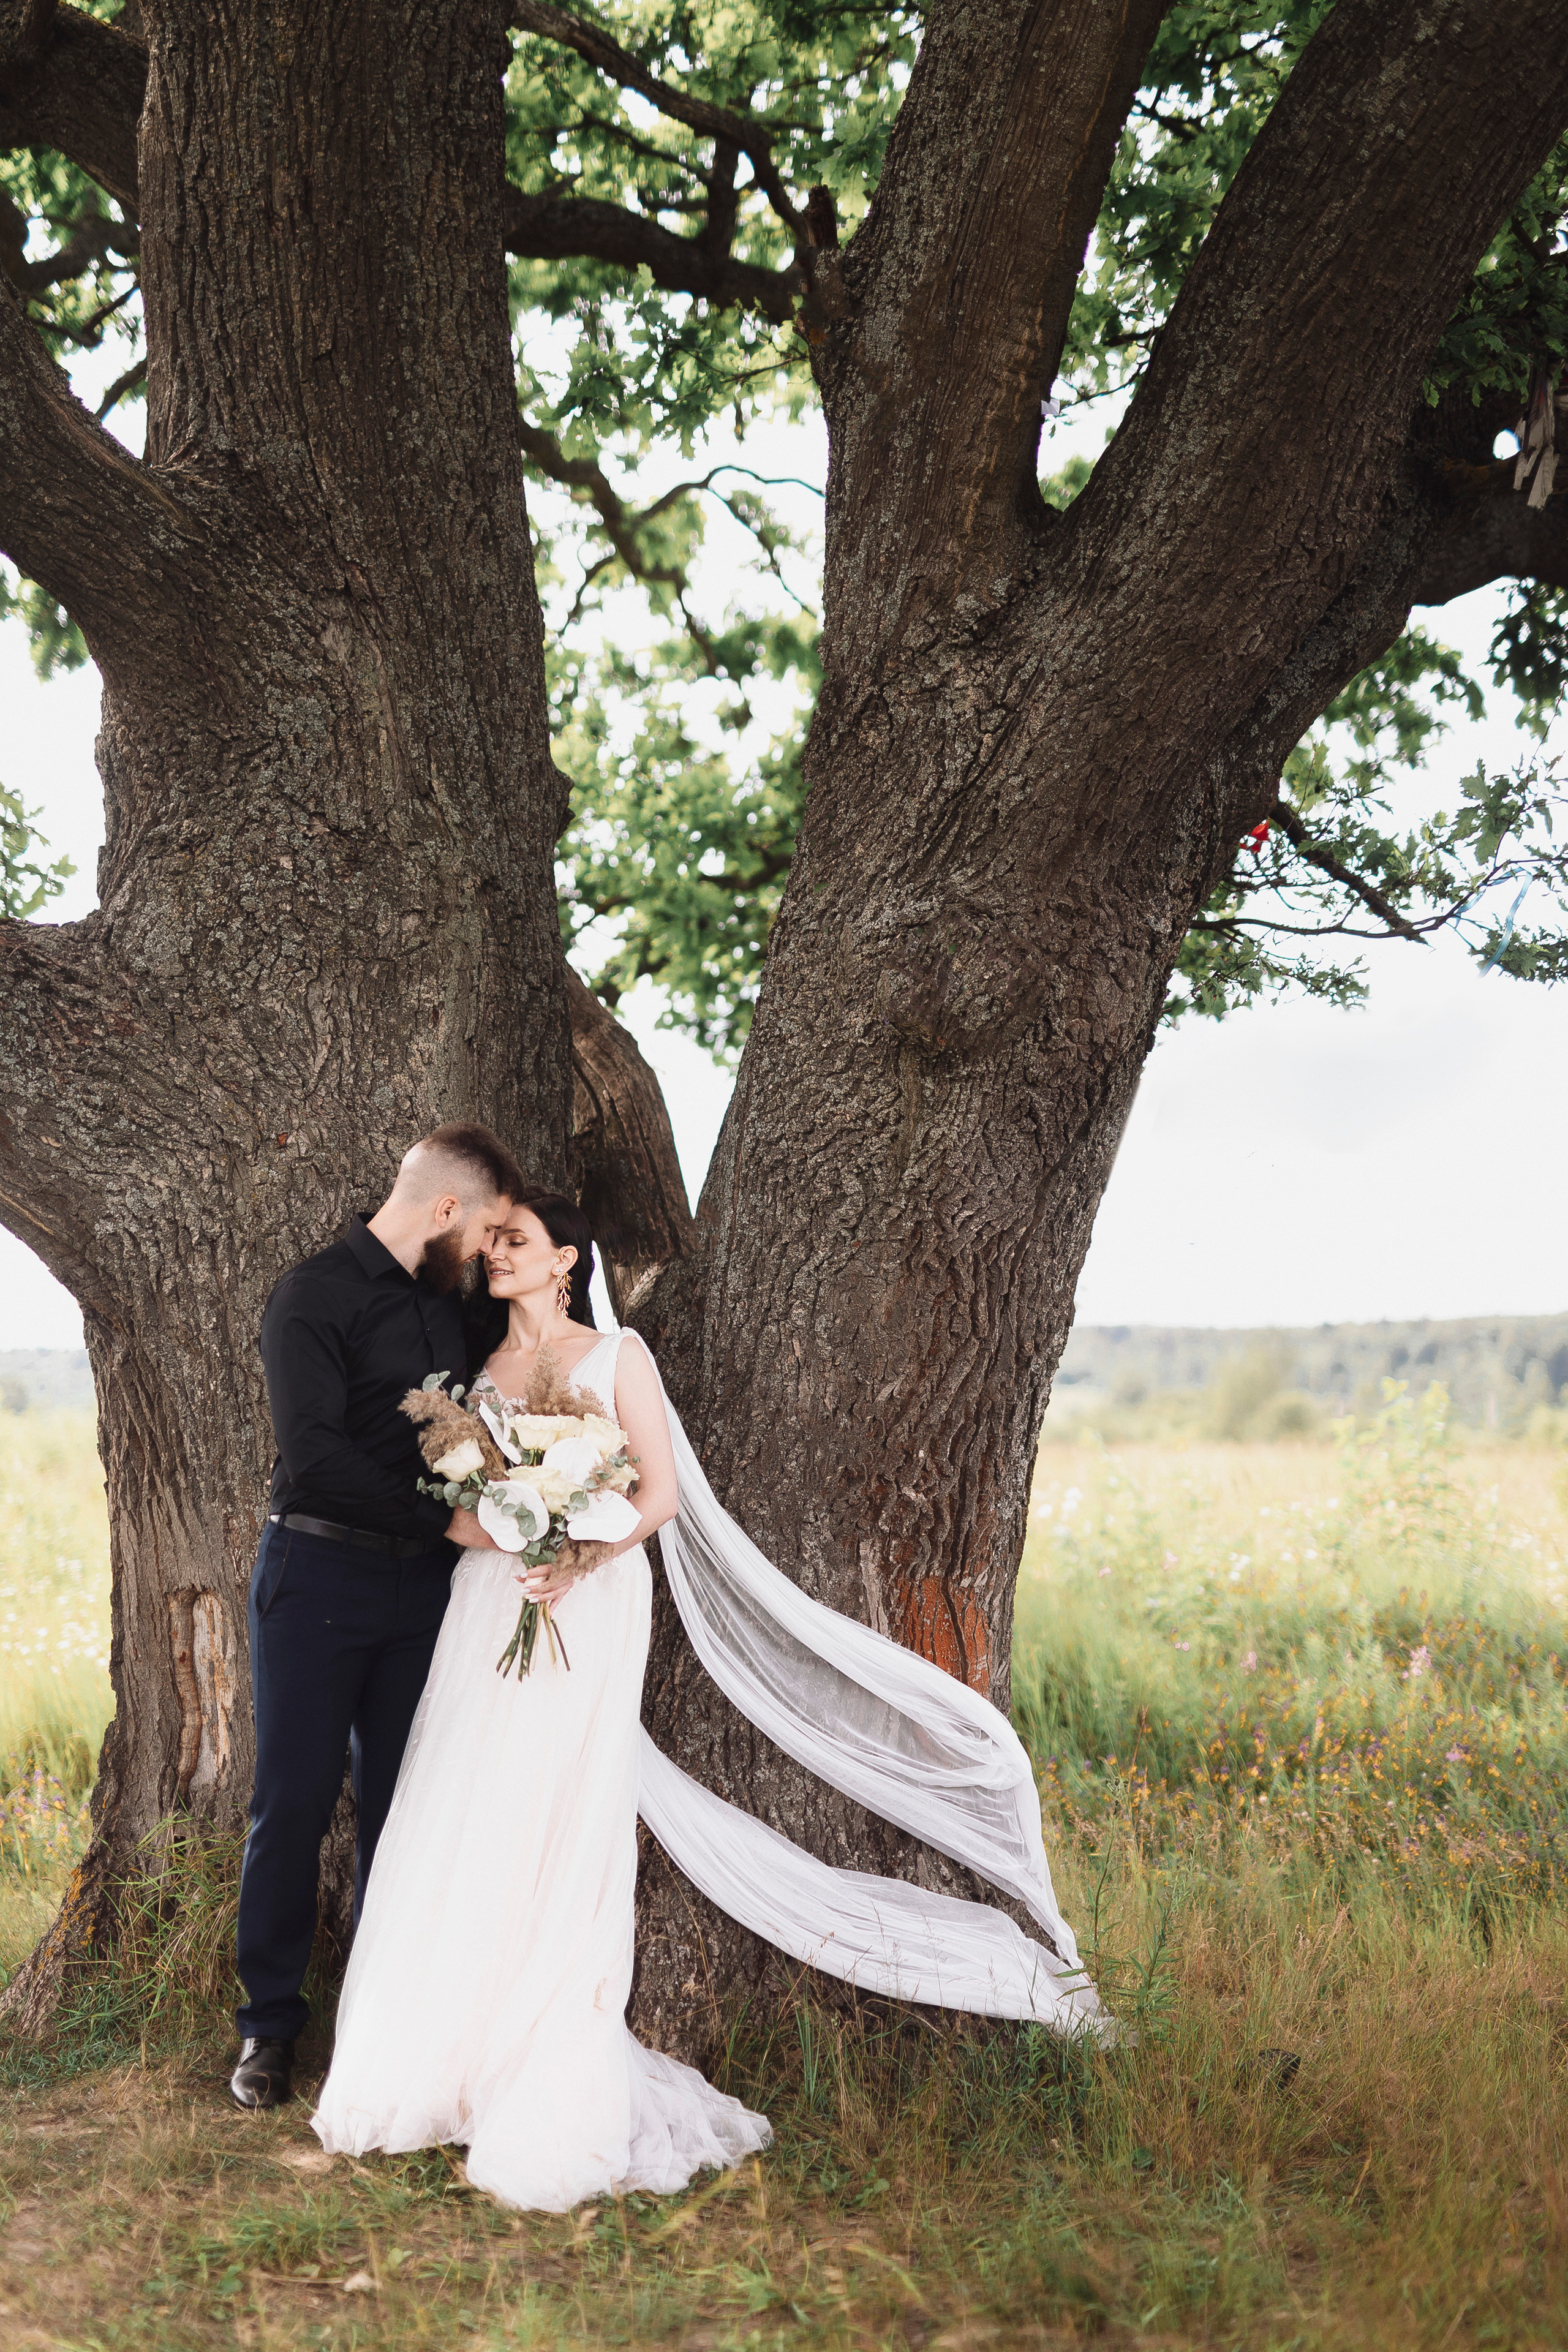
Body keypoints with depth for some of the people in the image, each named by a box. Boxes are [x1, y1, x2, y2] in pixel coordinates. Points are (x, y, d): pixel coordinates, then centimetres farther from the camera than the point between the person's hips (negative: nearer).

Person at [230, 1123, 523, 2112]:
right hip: (319, 1579, -6)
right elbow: (316, 1453, -20)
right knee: (295, 1803, 1)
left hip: (419, 1586, 6)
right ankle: (270, 2024, 14)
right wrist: (450, 1520, -20)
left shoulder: (445, 1302, 12)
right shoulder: (315, 1298, -11)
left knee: (400, 1803, 9)